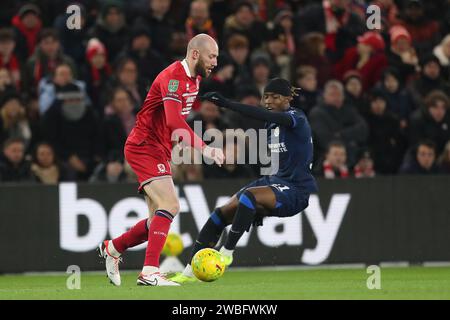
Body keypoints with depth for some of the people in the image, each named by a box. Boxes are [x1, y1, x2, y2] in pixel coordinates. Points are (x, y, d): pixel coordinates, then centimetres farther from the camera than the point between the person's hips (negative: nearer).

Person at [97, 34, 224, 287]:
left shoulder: (194, 79, 11)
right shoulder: (173, 78, -21)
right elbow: (175, 123, -33)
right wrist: (204, 149, -39)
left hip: (159, 150, 10)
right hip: (144, 148, -10)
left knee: (158, 220, 10)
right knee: (170, 206, -22)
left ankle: (112, 248, 30)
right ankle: (150, 272, -25)